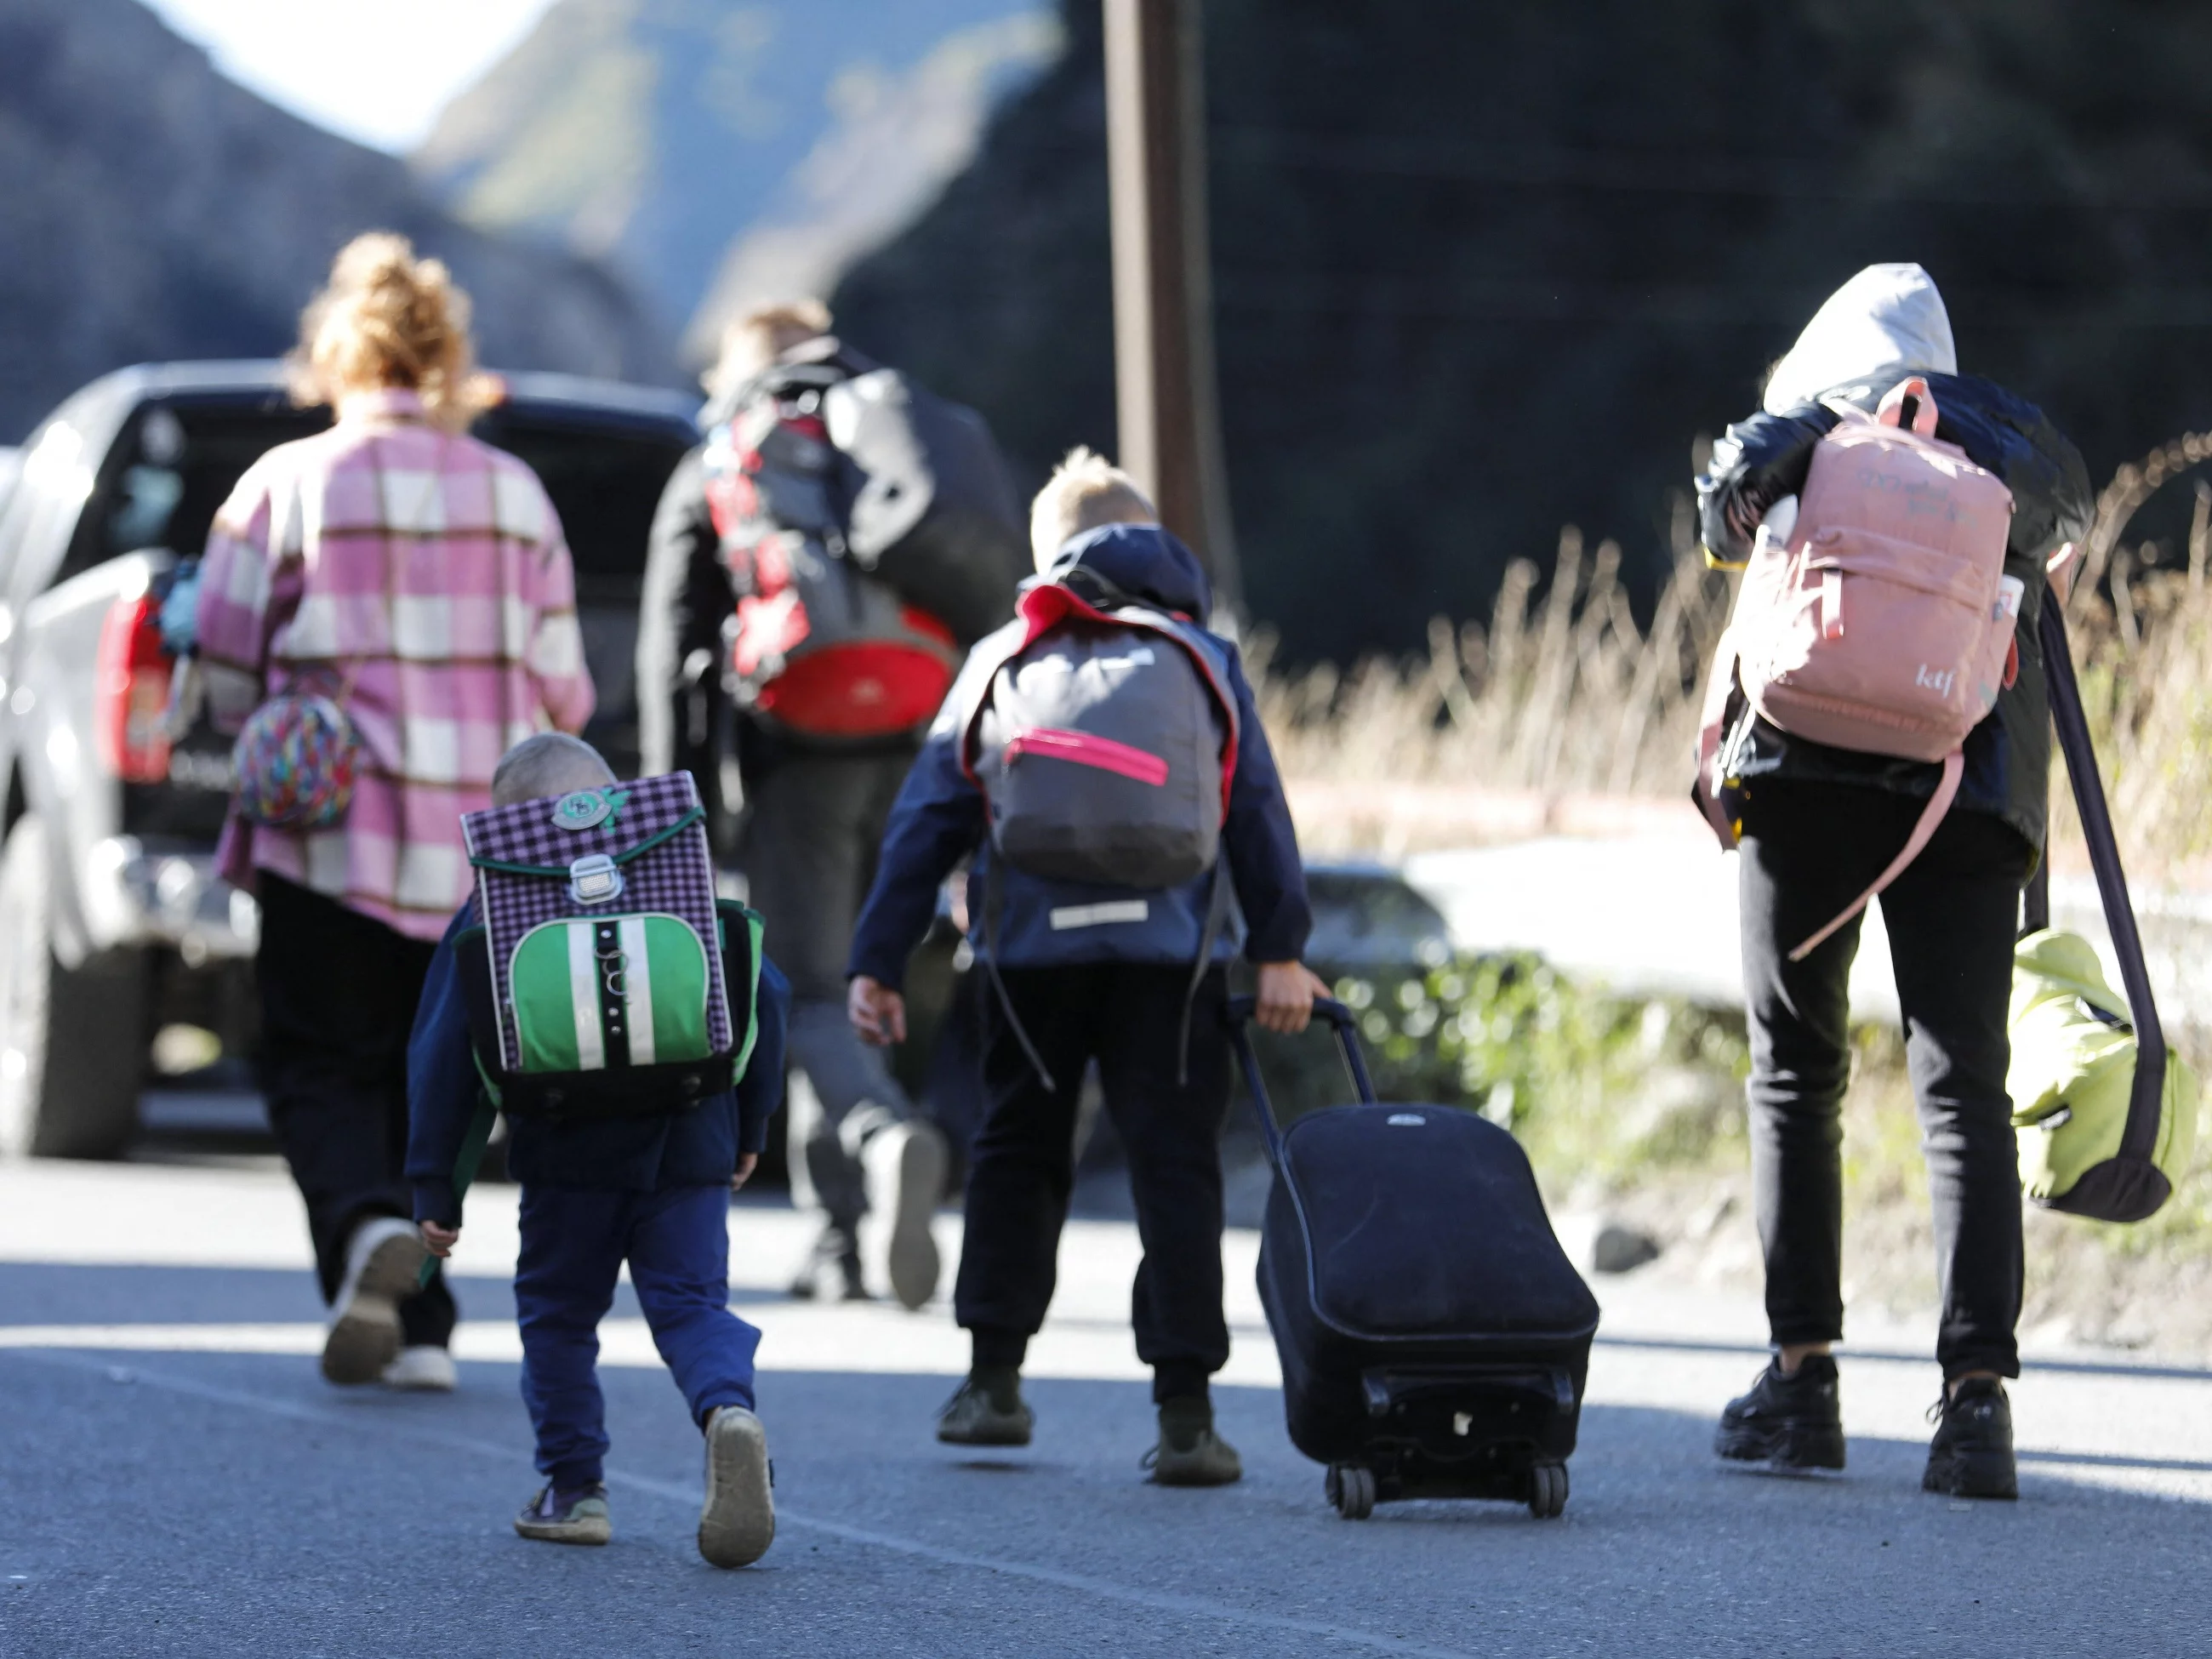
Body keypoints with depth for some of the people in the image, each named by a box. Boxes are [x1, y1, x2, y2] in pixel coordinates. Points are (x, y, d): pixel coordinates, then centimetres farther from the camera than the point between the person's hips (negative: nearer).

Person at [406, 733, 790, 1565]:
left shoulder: (494, 912, 7)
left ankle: (574, 1487, 15)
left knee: (558, 1311, 14)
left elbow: (443, 1052, 3)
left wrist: (433, 1184, 6)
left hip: (569, 1155, -2)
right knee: (691, 1302, 1)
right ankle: (729, 1411, -29)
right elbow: (764, 992, 12)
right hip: (689, 1149, 2)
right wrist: (749, 1126, 22)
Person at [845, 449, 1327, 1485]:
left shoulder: (1001, 662, 11)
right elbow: (1257, 809, 2)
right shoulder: (1205, 660, 10)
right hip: (1169, 955, -1)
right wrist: (1279, 950, -1)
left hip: (1033, 953, 1)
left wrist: (878, 963, 8)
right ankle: (1185, 1413, -8)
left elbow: (929, 817, 7)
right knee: (1175, 1166, -1)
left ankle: (993, 1378, 19)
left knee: (1016, 1149, 18)